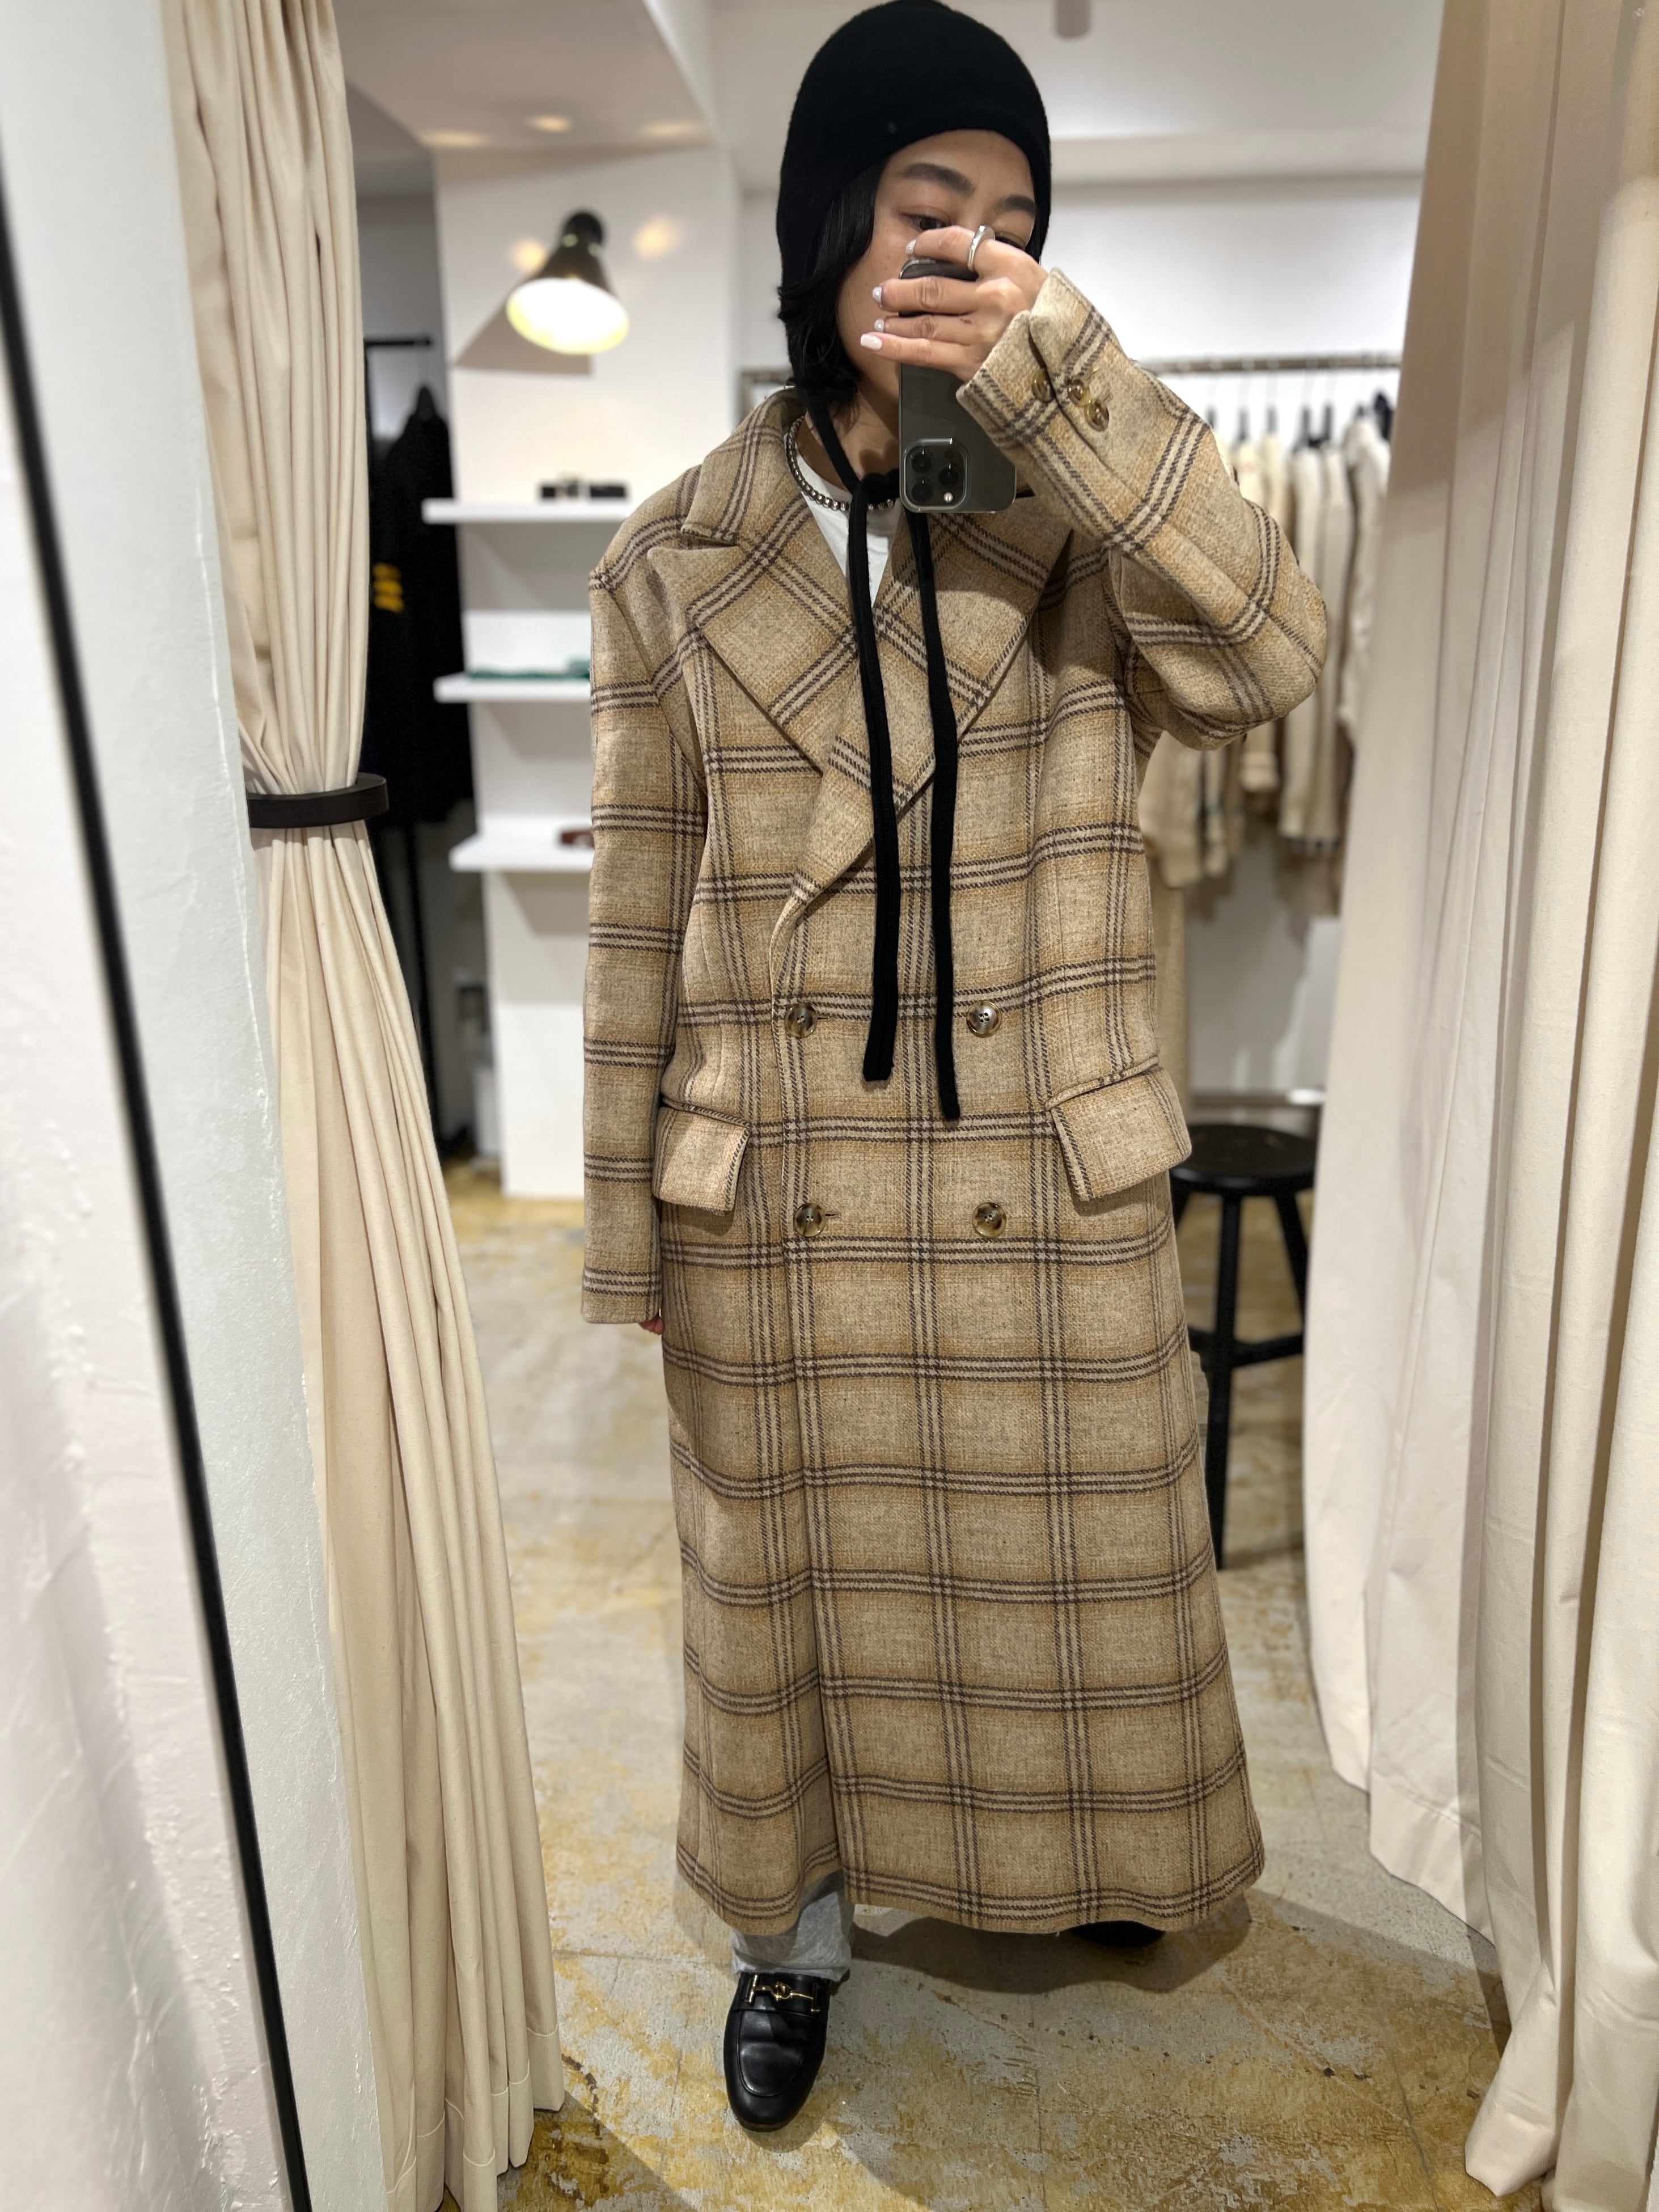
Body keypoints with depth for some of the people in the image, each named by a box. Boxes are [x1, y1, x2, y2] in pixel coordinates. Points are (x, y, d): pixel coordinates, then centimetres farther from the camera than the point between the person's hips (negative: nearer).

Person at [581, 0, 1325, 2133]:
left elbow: (1271, 654, -21)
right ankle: (798, 1930, 48)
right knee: (796, 1593, 18)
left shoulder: (1077, 528, -1)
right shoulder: (675, 561, -2)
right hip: (780, 1212, 0)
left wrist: (1060, 369, -26)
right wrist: (631, 1233, 1)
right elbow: (641, 918, -1)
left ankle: (1072, 1861, 54)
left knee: (1070, 1585, 20)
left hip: (1053, 1196, 1)